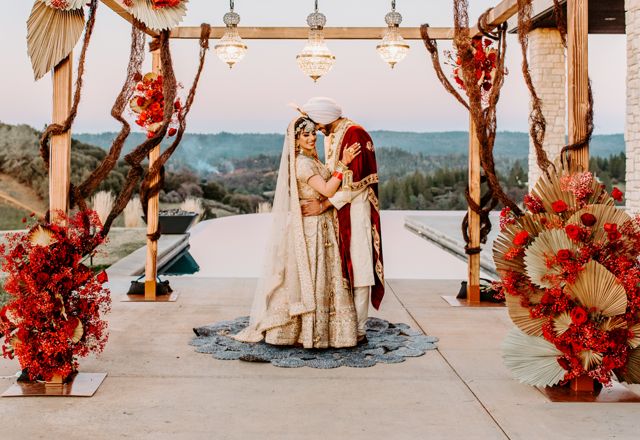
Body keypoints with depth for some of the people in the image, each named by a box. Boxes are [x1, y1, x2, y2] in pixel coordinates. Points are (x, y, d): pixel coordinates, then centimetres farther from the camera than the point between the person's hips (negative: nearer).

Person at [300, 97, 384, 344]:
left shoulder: (355, 134, -14)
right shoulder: (331, 137, 14)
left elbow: (355, 182, -20)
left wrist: (324, 205, -20)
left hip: (355, 210, -9)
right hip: (337, 211, 9)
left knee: (357, 267, -4)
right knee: (342, 269, 10)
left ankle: (359, 331, 2)